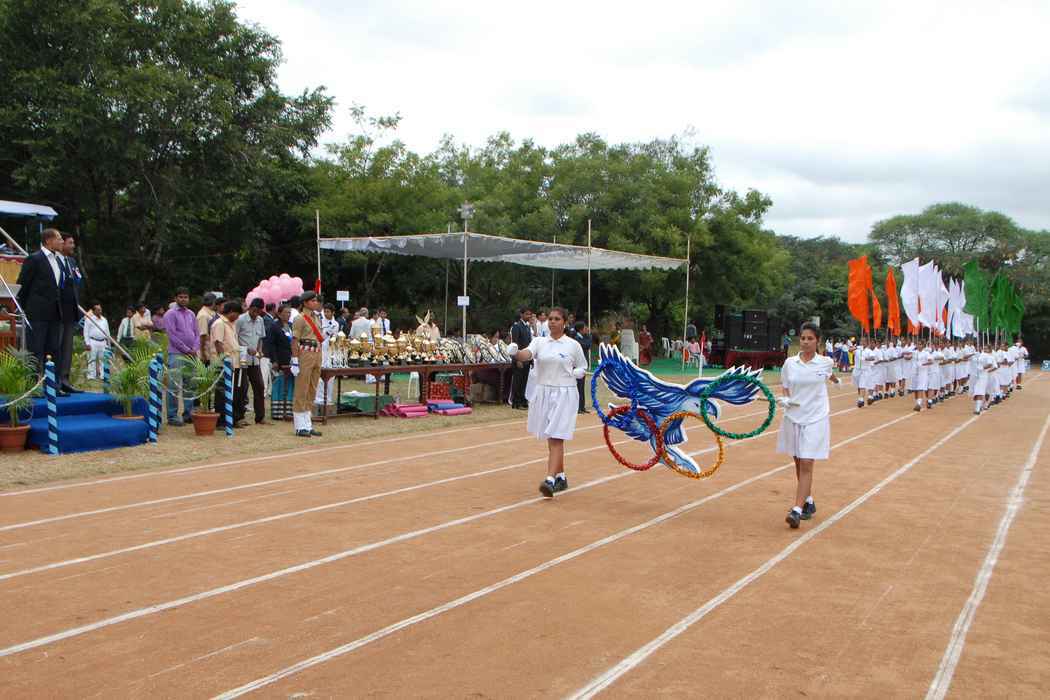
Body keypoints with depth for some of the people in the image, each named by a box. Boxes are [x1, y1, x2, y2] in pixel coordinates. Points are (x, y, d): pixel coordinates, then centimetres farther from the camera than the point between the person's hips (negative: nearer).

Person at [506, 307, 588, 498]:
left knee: (556, 439, -12)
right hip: (543, 393, 4)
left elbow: (582, 369, 12)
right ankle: (561, 478, 27)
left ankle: (550, 481, -20)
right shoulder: (539, 342, 4)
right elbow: (526, 355, -16)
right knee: (551, 439, 13)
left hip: (564, 394, -4)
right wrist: (516, 353, -38)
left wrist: (576, 373, -10)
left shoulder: (573, 345, 0)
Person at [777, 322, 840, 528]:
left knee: (806, 465, -10)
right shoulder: (790, 363, -1)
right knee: (798, 463, 12)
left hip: (815, 419, -3)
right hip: (793, 417, 3)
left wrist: (835, 379, 40)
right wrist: (784, 399, -10)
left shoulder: (826, 362, -4)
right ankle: (808, 501, 30)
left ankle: (797, 510, -13)